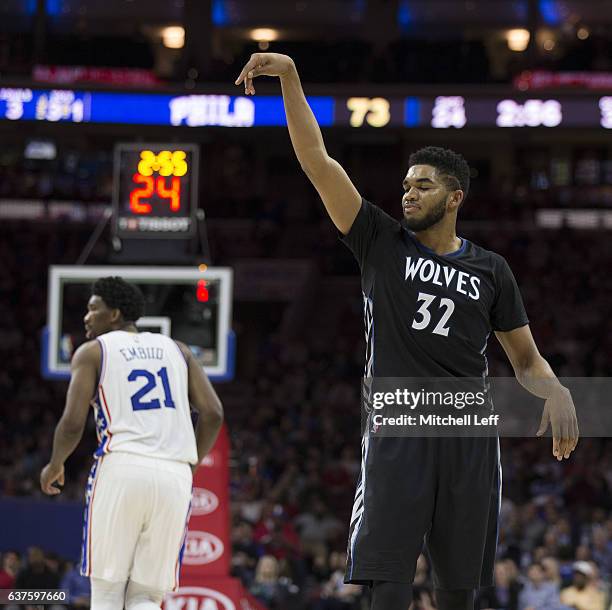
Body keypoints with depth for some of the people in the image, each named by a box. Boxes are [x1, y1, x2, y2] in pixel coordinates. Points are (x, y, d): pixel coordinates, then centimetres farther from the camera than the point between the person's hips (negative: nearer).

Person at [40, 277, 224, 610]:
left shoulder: (92, 352, 9)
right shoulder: (177, 349, 21)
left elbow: (73, 423, -2)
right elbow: (213, 413, 11)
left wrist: (55, 466, 17)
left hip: (121, 470, -3)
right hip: (175, 476, 4)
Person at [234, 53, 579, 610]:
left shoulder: (491, 270, 11)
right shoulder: (382, 243, 6)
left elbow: (526, 359, 14)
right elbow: (316, 160, -1)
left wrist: (555, 391, -9)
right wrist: (290, 76, -10)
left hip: (469, 434, 2)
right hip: (398, 432, -2)